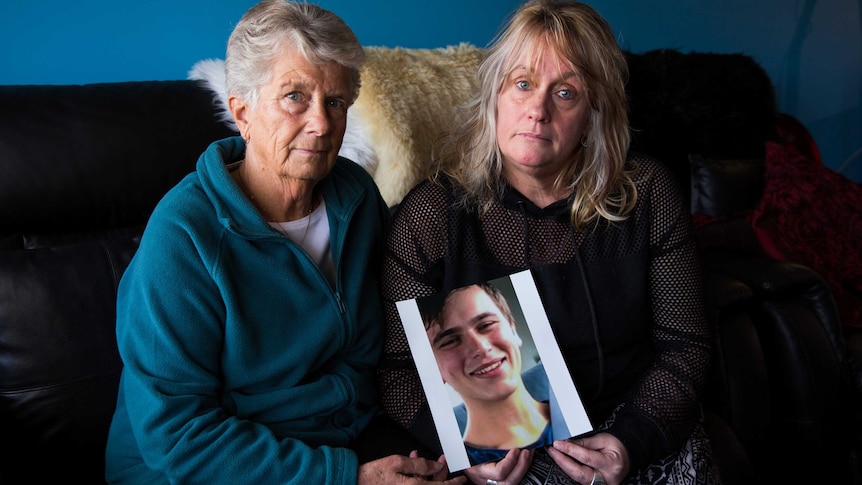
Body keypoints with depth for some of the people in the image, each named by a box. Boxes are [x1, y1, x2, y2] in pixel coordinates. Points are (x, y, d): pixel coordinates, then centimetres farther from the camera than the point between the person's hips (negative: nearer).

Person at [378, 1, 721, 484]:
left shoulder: (649, 195, -3)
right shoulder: (430, 215, -8)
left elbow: (684, 346, 0)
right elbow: (399, 367, -4)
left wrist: (632, 442, -14)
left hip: (637, 439, 3)